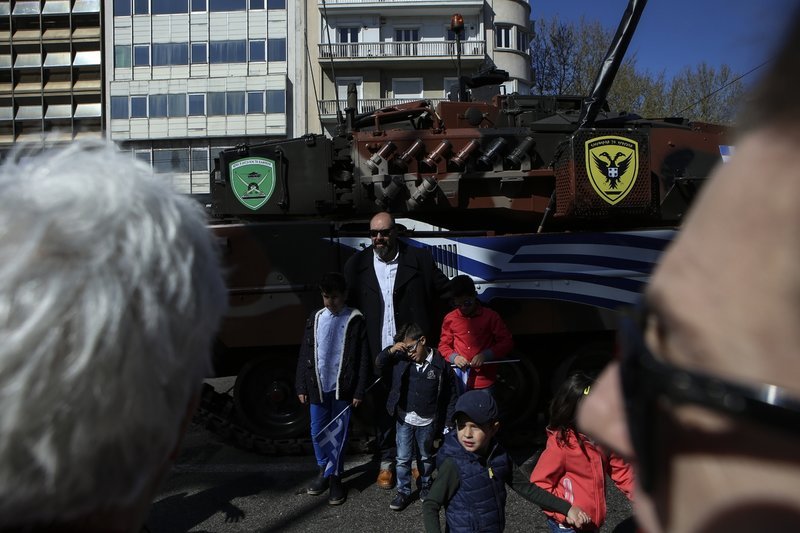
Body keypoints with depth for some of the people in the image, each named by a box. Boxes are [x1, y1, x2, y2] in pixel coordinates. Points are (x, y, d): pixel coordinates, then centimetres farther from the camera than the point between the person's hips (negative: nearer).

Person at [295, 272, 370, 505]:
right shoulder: (315, 318, 5)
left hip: (342, 388, -3)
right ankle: (323, 470, 33)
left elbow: (363, 358, -6)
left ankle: (336, 477, 21)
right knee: (317, 431, 12)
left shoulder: (354, 319, -6)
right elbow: (305, 354, 8)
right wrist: (301, 387, 5)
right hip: (318, 387, 4)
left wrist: (359, 391, -8)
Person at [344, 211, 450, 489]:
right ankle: (386, 462, 31)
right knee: (383, 409, 13)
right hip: (378, 355, 1)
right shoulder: (357, 265, 0)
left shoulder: (419, 259, -4)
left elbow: (446, 291, 2)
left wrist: (433, 333, -3)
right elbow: (349, 306, 2)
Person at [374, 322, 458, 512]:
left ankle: (425, 487, 41)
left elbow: (451, 395, -6)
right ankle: (403, 492, 25)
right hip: (404, 419, 1)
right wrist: (390, 350, -19)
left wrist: (448, 422, -4)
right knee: (403, 459, 8)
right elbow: (379, 363, 0)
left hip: (427, 422, -1)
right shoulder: (401, 359, -10)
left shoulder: (441, 365, -15)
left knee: (426, 458, 19)